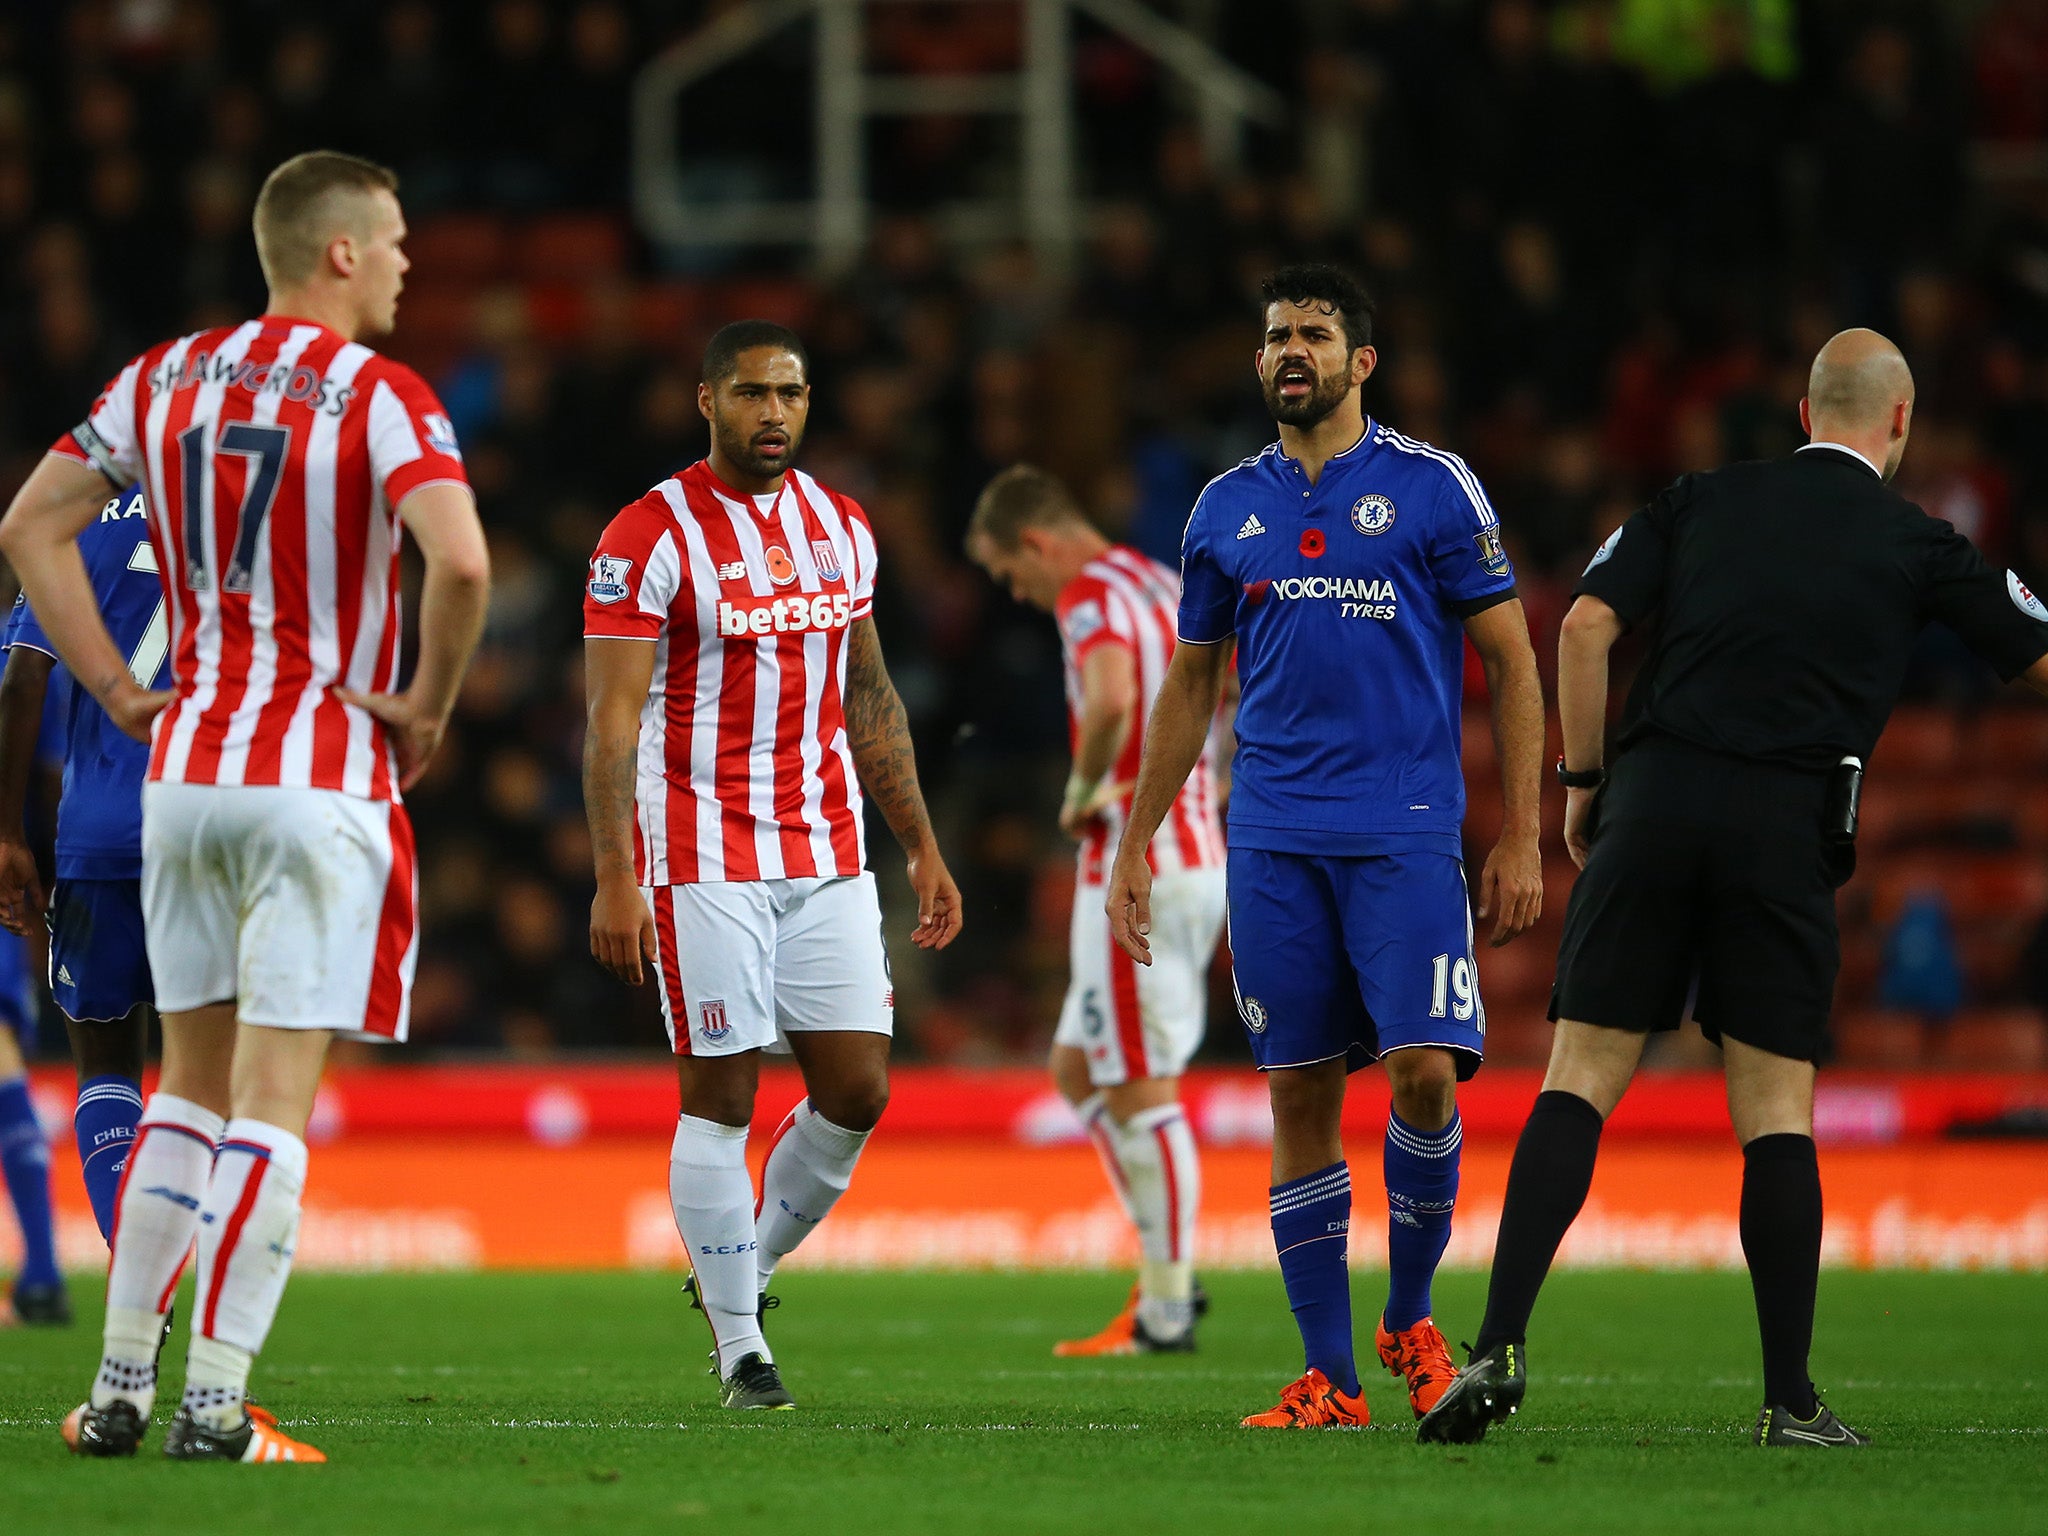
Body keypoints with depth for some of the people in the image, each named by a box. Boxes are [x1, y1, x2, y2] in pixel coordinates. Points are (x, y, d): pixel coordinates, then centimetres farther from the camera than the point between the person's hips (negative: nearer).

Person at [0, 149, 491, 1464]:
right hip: (324, 778, -6)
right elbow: (461, 564, -25)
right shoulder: (380, 397, -10)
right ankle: (215, 1406, -9)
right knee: (275, 1096, -5)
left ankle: (120, 1386, 14)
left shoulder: (165, 380, 9)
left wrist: (122, 693, 10)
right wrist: (430, 704, -10)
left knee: (192, 1083, 16)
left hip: (185, 765, 6)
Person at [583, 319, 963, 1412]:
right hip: (704, 859, -6)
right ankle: (738, 1342, 5)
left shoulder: (840, 529, 11)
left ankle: (744, 1266, 22)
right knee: (719, 1097, -3)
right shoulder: (651, 538, -8)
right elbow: (612, 719, -11)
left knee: (856, 1089, 1)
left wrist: (922, 847, 16)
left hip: (826, 858, 6)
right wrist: (615, 878, -19)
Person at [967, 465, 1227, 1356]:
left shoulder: (1092, 597, -13)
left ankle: (1166, 1312, 0)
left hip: (1136, 870, -10)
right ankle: (1166, 1270, 13)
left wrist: (1084, 791, -18)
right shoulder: (1166, 587, 16)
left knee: (1139, 1090, -4)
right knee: (1078, 1072, 16)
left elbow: (1112, 700, -34)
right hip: (1197, 856, 10)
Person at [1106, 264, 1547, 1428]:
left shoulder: (1432, 489, 1)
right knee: (1301, 1098, 1)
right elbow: (1191, 686, 21)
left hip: (1407, 836, -3)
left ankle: (1411, 1318, 7)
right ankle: (1329, 1378, 5)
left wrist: (1521, 841, -4)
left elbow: (1512, 663, 2)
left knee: (1423, 1070, -15)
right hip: (1275, 843, 3)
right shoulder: (1227, 510, 12)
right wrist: (1134, 847, 17)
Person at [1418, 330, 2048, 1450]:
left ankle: (1499, 1345, -12)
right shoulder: (1917, 546, 10)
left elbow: (1587, 624, 6)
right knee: (1776, 1113, 3)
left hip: (1654, 806, 1)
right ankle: (1790, 1401, 2)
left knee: (1580, 1079, 1)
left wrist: (1583, 783, 12)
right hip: (1789, 830, -1)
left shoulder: (1704, 502, 14)